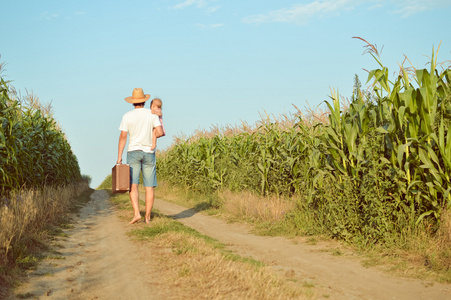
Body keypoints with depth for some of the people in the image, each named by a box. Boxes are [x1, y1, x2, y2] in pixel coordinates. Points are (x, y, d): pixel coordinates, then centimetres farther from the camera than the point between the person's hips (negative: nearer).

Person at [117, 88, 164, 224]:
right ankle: (148, 217, 6)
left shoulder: (127, 116, 0)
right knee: (149, 186, 4)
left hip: (133, 152, -1)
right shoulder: (152, 114, 1)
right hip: (149, 152, 1)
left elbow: (123, 136, -4)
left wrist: (119, 156, 0)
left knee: (133, 184, -4)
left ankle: (136, 213, -21)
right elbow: (160, 132, -8)